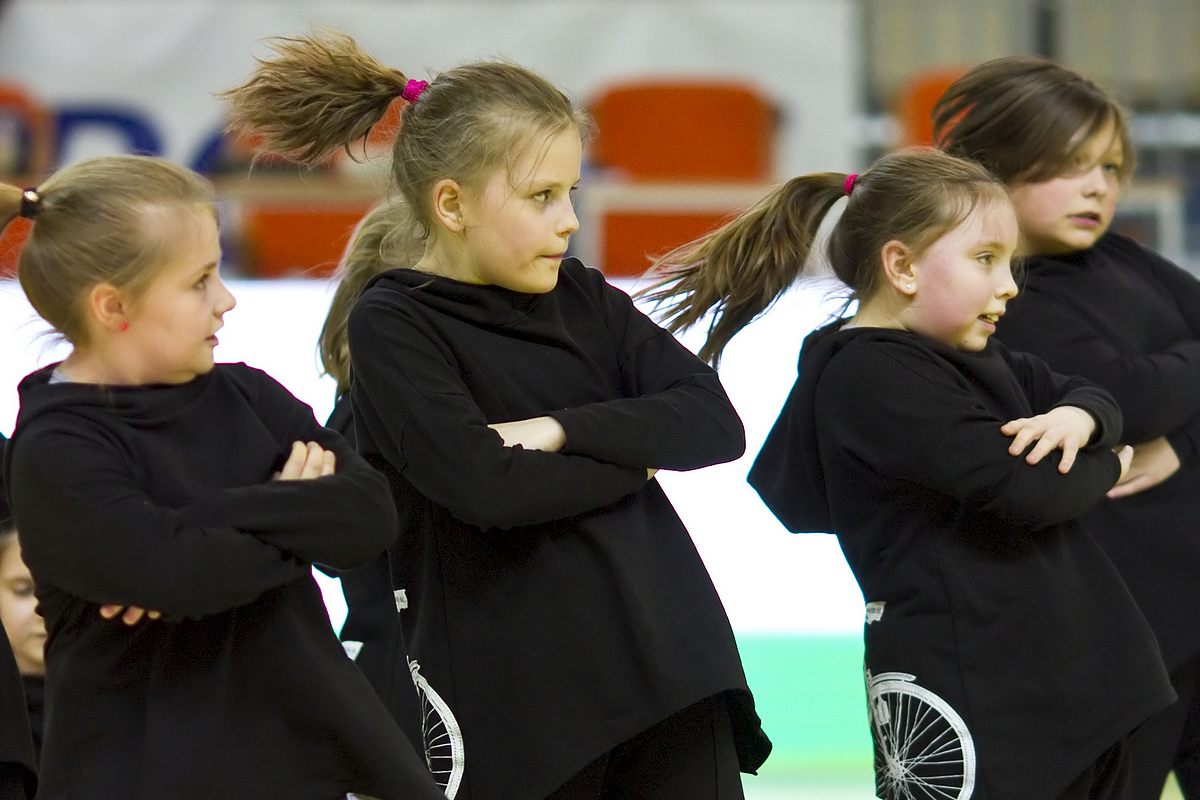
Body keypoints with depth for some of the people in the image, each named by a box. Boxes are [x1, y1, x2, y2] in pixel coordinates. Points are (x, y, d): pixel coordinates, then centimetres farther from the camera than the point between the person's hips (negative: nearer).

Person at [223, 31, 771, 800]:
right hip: (510, 700, -5)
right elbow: (487, 484, -19)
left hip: (668, 667, 5)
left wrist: (562, 430, -11)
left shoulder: (583, 299, 11)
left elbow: (715, 423, 1)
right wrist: (632, 456, -5)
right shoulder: (392, 327, -5)